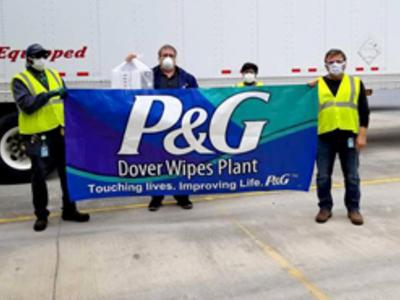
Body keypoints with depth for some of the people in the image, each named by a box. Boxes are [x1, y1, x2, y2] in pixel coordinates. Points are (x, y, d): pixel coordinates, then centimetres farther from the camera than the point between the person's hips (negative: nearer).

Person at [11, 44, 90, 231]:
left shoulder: (54, 75, 14)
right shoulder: (20, 81, -3)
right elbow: (26, 105, -19)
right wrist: (49, 94, -26)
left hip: (59, 131, 5)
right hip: (37, 135, -5)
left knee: (67, 171, 11)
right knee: (39, 175, 1)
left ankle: (69, 210, 24)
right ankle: (41, 215, 15)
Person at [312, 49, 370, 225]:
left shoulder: (356, 83, 6)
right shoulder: (317, 85, 6)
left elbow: (364, 111, 5)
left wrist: (362, 135, -3)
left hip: (349, 136, 0)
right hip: (325, 137, 0)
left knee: (352, 176, 6)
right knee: (323, 176, 5)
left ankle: (353, 209, 20)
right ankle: (325, 208, 19)